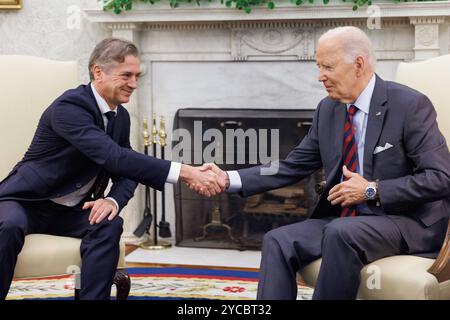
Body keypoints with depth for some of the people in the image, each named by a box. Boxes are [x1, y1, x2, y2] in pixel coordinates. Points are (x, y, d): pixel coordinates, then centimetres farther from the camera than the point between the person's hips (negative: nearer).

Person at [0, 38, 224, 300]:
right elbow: (113, 157, -35)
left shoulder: (121, 116, 3)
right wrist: (184, 172, -40)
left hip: (72, 210, 6)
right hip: (28, 202, -6)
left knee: (110, 224, -24)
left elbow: (126, 169, 8)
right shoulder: (69, 107, -23)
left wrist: (114, 200, -18)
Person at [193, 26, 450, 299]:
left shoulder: (410, 105, -12)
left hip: (408, 221, -6)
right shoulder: (328, 110, 8)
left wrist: (373, 190, -19)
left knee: (341, 233, -34)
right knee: (278, 241, -15)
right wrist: (229, 179, -3)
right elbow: (292, 167, 9)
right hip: (344, 219, 6)